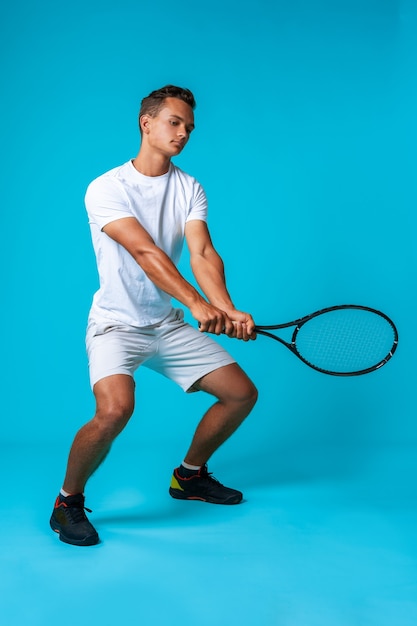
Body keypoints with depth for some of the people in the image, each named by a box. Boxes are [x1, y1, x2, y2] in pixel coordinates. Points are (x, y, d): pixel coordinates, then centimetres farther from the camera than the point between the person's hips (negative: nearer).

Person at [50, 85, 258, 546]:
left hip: (169, 325, 6)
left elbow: (202, 253, -12)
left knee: (242, 394, 3)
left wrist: (228, 310, -30)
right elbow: (145, 252, -27)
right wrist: (196, 303, -40)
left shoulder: (189, 189, 3)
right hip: (116, 323, -6)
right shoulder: (106, 188, -13)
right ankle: (68, 502, -5)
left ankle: (189, 475, 27)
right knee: (115, 408, -32)